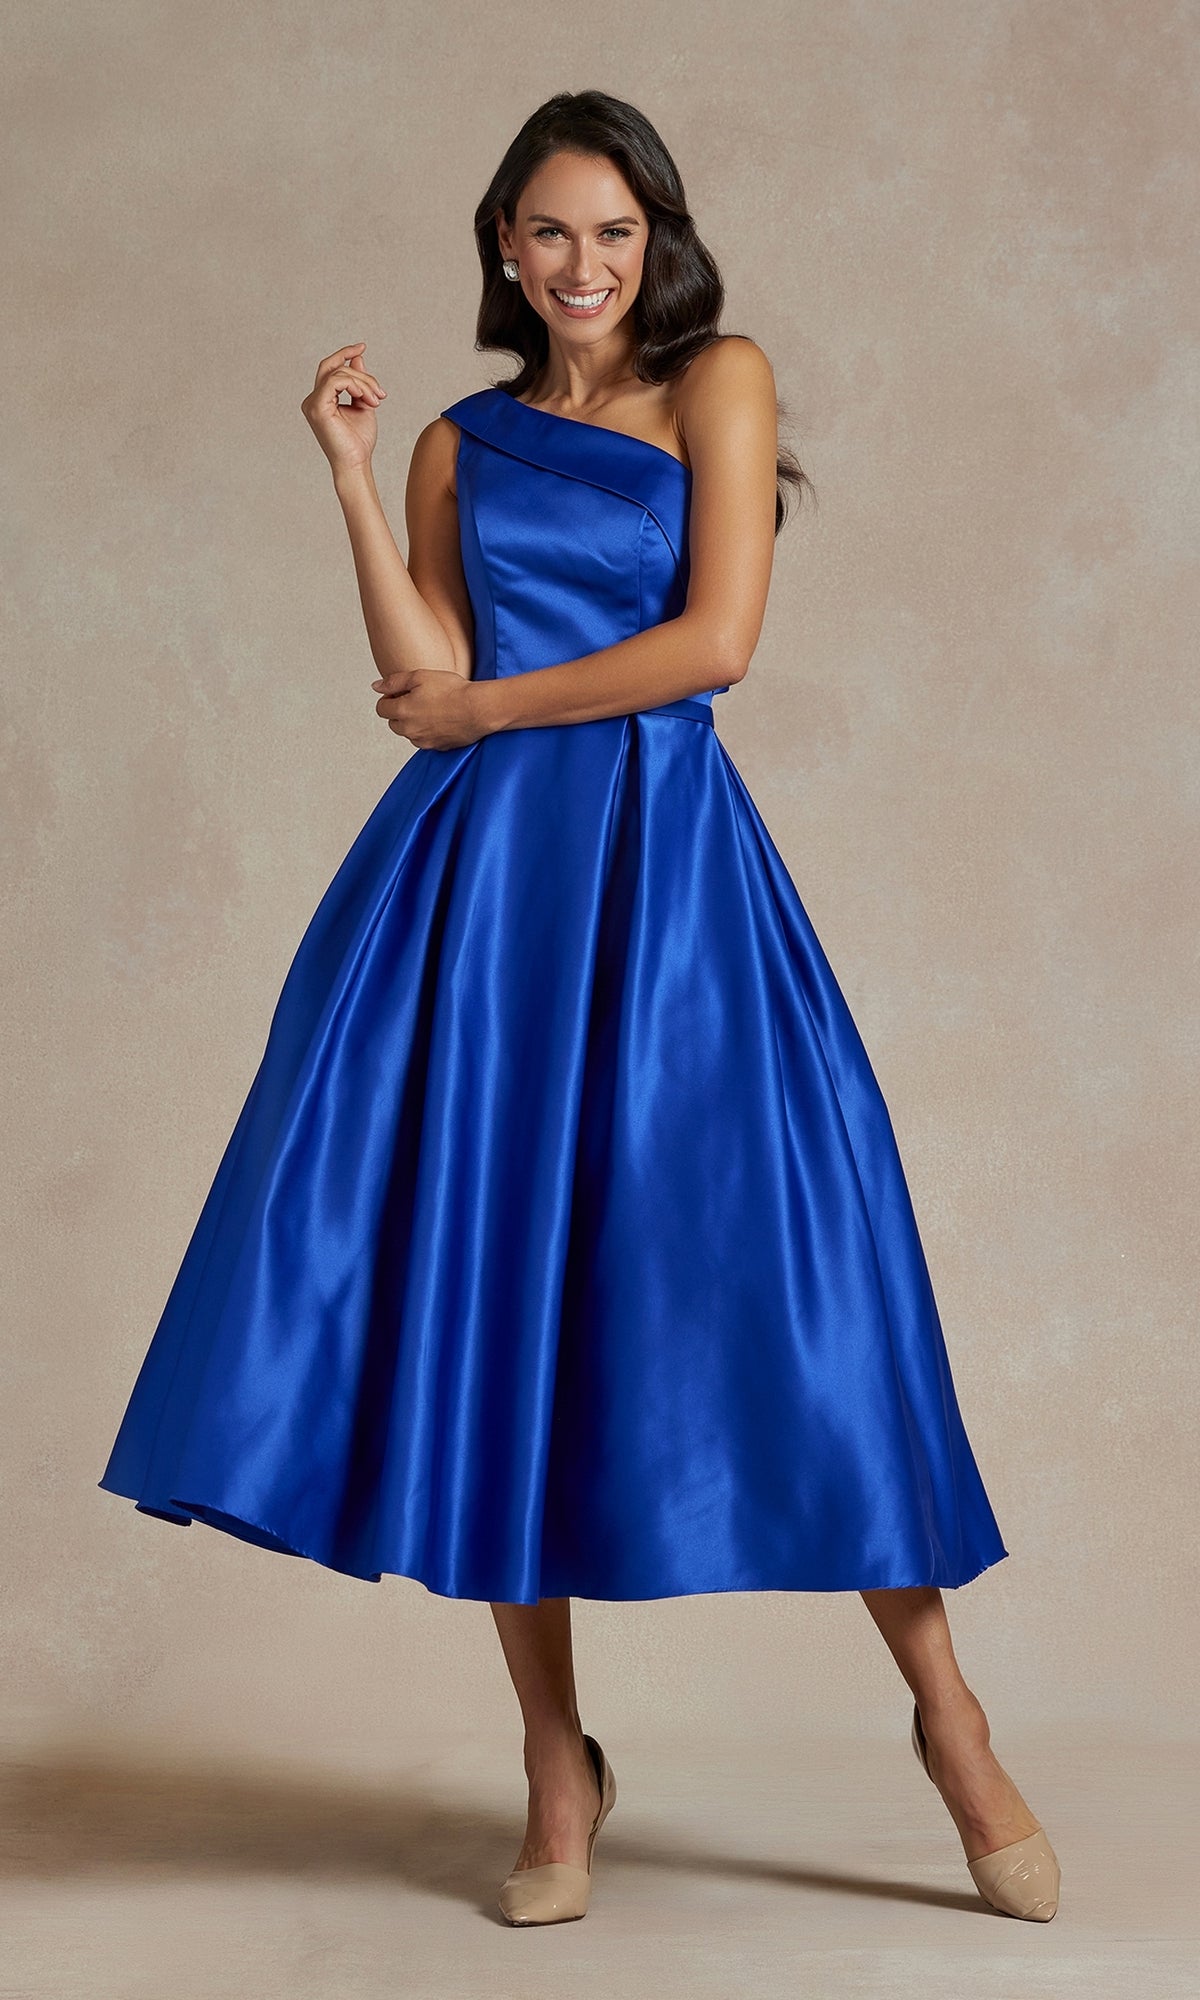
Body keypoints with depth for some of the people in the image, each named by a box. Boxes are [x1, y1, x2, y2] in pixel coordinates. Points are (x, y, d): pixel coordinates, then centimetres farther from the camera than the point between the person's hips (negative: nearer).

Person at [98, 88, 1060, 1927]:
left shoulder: (719, 380, 8)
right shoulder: (460, 447, 17)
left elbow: (716, 639, -5)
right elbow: (428, 685, 3)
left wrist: (490, 706, 0)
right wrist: (351, 476, 2)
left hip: (663, 865, -3)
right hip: (481, 876, 3)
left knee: (772, 1275, -6)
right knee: (487, 1291, -2)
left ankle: (949, 1719, 7)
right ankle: (559, 1770, 9)